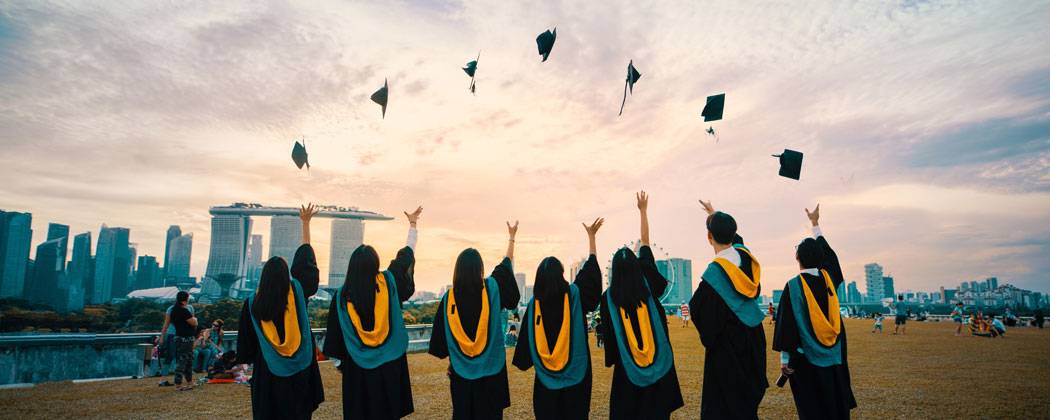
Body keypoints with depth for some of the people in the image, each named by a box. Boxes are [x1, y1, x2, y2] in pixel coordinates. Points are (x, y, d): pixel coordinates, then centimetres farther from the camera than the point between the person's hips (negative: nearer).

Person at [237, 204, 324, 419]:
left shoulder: (253, 302, -7)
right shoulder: (297, 291, -7)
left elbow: (246, 339, 0)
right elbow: (304, 258, 2)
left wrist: (248, 359, 16)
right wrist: (305, 223, 10)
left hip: (268, 373, 0)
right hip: (300, 370, 0)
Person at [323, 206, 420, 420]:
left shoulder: (343, 295, -8)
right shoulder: (388, 282, -9)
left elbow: (336, 333, -3)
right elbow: (407, 254, 5)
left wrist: (340, 361, 10)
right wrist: (413, 223, 17)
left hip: (357, 367, 0)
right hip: (390, 362, 0)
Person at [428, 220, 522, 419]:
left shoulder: (449, 297, -6)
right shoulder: (492, 288, -9)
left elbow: (441, 336, 0)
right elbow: (506, 264, 9)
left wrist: (450, 358, 14)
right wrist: (511, 237, 23)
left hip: (461, 371, 1)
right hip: (491, 369, -1)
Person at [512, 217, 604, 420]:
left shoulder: (534, 303, -6)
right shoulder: (574, 295, -9)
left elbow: (526, 339, -2)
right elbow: (590, 269, 3)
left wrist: (525, 363, 11)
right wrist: (591, 236, 12)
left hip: (546, 375, 1)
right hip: (575, 371, -1)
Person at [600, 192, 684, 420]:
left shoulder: (608, 297, -10)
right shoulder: (648, 284, -5)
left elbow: (607, 333, -6)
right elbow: (645, 243, 2)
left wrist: (612, 358, 7)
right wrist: (643, 210, 9)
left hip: (627, 365, -1)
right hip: (659, 360, 2)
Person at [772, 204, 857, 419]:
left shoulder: (794, 286, -15)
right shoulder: (828, 278, -1)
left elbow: (787, 323, -17)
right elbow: (827, 252, 19)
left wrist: (784, 358, -11)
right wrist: (815, 223, 30)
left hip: (806, 356, -5)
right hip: (833, 355, 5)